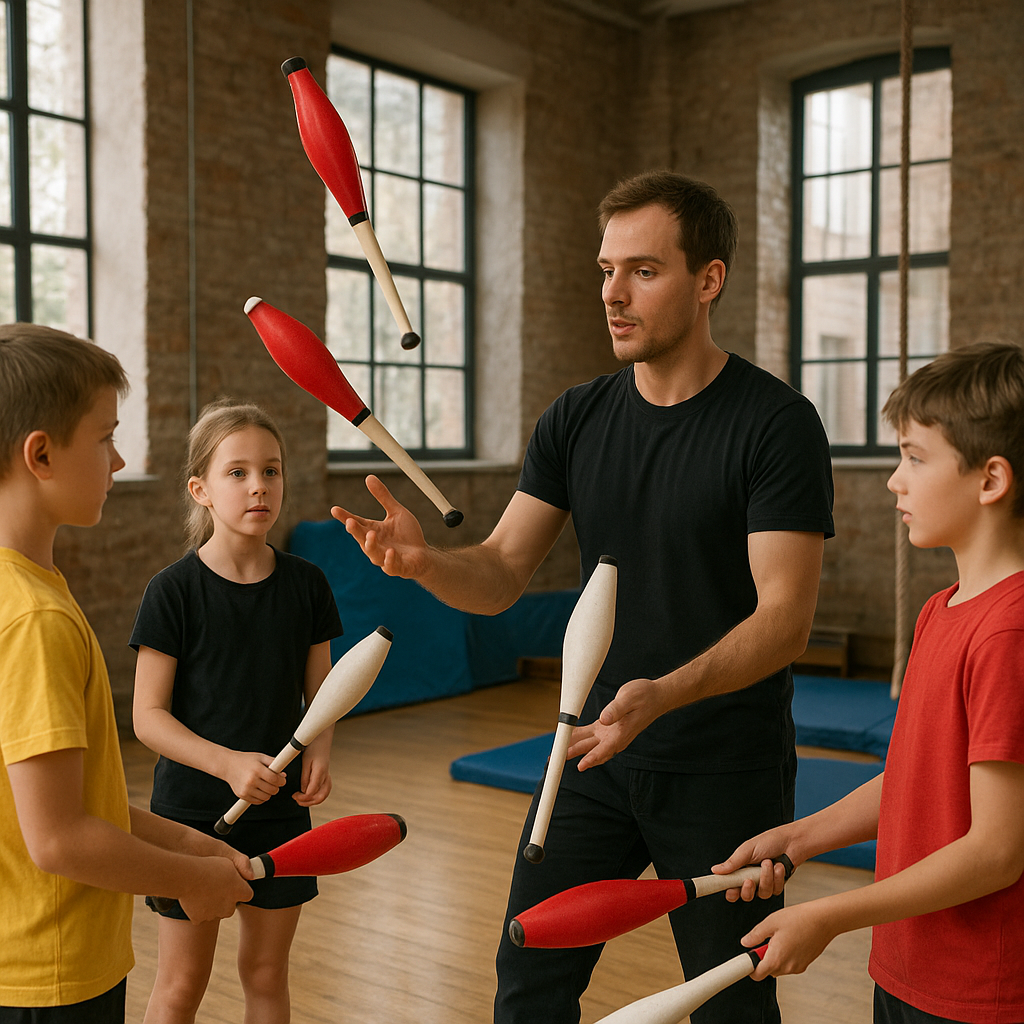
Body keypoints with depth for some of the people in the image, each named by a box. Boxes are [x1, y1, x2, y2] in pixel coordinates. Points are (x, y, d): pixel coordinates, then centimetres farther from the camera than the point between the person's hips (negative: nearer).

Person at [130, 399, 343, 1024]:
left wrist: (319, 752, -13)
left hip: (280, 809, 3)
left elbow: (320, 691, 7)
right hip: (192, 808, -3)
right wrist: (229, 763, -25)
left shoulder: (306, 584, -2)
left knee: (267, 973, 16)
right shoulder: (174, 591, -12)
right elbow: (149, 715, -11)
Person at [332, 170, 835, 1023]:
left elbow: (785, 620, -18)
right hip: (596, 753, 4)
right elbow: (500, 576, -2)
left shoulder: (776, 423, -13)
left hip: (727, 772, -4)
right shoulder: (577, 420, 2)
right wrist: (422, 560, -24)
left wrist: (661, 694, -33)